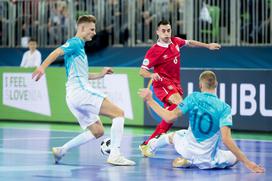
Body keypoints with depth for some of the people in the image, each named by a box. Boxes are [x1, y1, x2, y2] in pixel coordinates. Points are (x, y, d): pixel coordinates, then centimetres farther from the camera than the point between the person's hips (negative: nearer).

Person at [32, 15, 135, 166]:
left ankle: (61, 150, 10)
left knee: (97, 131, 12)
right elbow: (56, 52, -22)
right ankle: (114, 155, -19)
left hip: (74, 97, 10)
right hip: (81, 91, -10)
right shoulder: (75, 43, -4)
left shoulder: (80, 47, 24)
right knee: (118, 113, -11)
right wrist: (42, 67, -37)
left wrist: (100, 75, 24)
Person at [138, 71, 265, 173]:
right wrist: (247, 163, -23)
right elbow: (226, 140, -25)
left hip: (187, 150, 4)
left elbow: (169, 117, -10)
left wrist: (149, 100, 0)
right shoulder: (224, 108, -16)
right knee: (234, 157, 23)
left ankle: (151, 147, 58)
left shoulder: (193, 98, -11)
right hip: (207, 161, -4)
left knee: (175, 134, 34)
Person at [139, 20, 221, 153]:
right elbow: (142, 71, -12)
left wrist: (208, 46, 29)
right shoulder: (154, 51, -13)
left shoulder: (175, 42, 4)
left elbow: (189, 43, 26)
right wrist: (152, 75, -33)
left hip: (175, 84, 7)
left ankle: (147, 143, 8)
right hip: (162, 83, -7)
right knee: (179, 103, -31)